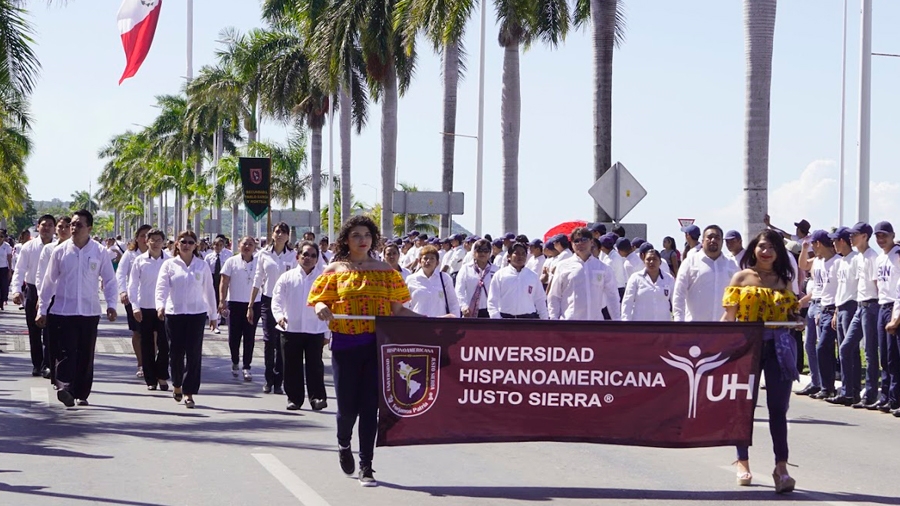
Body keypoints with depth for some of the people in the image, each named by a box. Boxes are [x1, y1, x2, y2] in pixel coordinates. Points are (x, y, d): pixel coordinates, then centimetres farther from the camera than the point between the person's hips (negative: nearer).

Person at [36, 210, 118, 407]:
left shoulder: (99, 252, 0)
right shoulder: (60, 251, 1)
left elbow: (109, 280, 5)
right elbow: (49, 281, 6)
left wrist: (111, 305, -9)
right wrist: (42, 310, 6)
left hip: (89, 311, 1)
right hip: (63, 311, -1)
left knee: (86, 355, 7)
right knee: (65, 352, -13)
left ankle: (81, 393, 16)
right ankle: (64, 387, -26)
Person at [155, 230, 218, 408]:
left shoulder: (202, 266, 7)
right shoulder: (169, 265, 4)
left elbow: (209, 291, 12)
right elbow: (162, 287, -7)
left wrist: (213, 315, 13)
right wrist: (160, 305, -25)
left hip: (197, 313, 0)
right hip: (174, 313, 0)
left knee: (194, 354, -6)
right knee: (176, 352, 4)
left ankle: (189, 393, -3)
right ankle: (177, 385, 28)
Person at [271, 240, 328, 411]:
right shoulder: (287, 277, 4)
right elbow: (277, 300, 4)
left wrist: (327, 332, 3)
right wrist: (279, 315, -17)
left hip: (315, 331, -1)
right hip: (291, 329, 2)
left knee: (315, 365, -6)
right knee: (292, 366, 7)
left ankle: (317, 397, -3)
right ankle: (294, 398, 15)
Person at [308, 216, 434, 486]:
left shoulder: (385, 270, 10)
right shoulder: (335, 270, 6)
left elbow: (397, 309, 9)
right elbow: (319, 301, 4)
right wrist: (321, 308, -20)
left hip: (377, 344, 1)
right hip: (345, 345, -1)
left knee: (370, 405, -2)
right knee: (347, 405, 0)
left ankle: (366, 466, 6)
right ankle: (344, 445, 34)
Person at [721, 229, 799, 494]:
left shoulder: (784, 281, 12)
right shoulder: (742, 277, 6)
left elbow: (790, 315, 18)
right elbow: (729, 316, 3)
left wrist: (797, 322, -4)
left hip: (778, 347, 1)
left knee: (778, 408, -6)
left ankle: (781, 468, -8)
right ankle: (743, 463, 20)